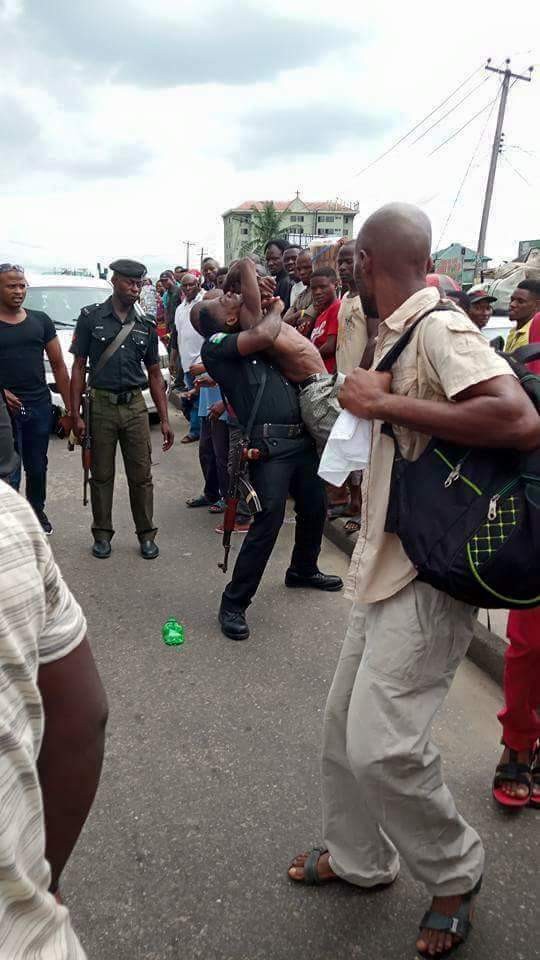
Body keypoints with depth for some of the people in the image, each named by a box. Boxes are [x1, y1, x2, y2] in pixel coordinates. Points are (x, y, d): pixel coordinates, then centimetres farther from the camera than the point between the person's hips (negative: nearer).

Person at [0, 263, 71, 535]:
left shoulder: (40, 321, 7)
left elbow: (58, 365, 9)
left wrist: (69, 409, 4)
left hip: (40, 407, 3)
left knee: (37, 467, 14)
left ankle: (37, 511, 36)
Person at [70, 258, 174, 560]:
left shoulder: (146, 325, 7)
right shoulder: (91, 317, 0)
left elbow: (154, 374, 11)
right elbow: (79, 367, 0)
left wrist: (165, 420, 5)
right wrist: (76, 414, -8)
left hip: (135, 407, 2)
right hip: (101, 405, -2)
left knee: (141, 476, 3)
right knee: (102, 475, 7)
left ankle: (147, 534, 16)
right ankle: (103, 534, 21)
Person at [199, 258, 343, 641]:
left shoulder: (246, 332, 20)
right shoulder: (215, 345, -3)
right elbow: (264, 334, -16)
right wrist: (276, 309, -1)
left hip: (302, 435, 8)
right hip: (270, 443, -8)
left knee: (315, 508, 20)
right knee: (269, 519, -12)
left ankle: (303, 570, 44)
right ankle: (234, 603, 1)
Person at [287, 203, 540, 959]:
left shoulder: (439, 328, -17)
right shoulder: (400, 334, 9)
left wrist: (388, 404, -25)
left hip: (430, 576, -9)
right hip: (387, 565, 9)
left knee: (381, 742, -8)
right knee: (345, 722, 15)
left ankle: (455, 872, 22)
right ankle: (358, 856, 38)